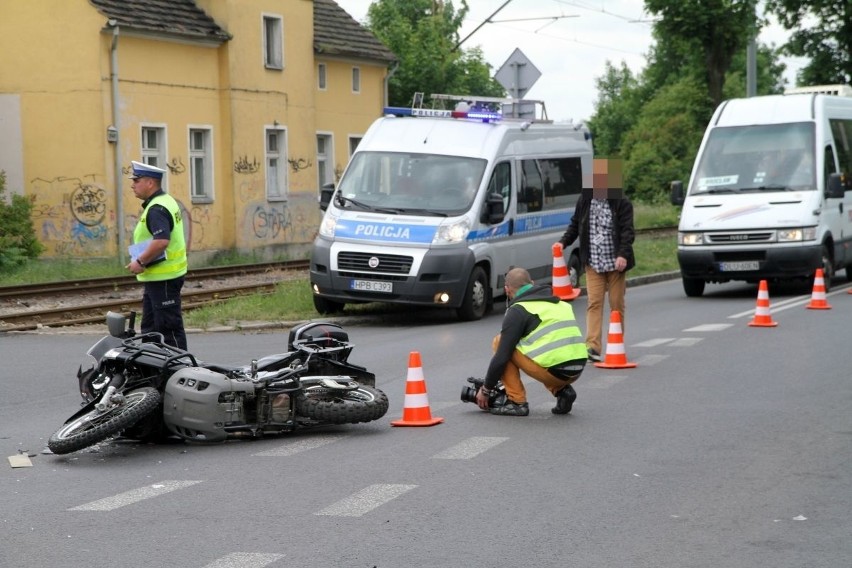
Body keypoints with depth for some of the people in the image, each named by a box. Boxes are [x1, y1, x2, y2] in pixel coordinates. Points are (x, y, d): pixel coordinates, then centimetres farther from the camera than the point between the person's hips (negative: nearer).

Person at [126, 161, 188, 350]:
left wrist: (140, 262, -22)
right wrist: (143, 261, 18)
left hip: (163, 278, -11)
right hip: (158, 277, 11)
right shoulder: (165, 201, 15)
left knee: (169, 327, -6)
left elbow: (161, 241, -32)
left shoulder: (156, 210, -18)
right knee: (150, 327, 17)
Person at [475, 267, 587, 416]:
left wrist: (486, 389, 10)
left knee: (499, 342, 7)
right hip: (577, 371, 7)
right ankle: (561, 390, 13)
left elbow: (502, 356, -3)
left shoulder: (518, 310, 0)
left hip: (553, 370, -7)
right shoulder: (558, 302, 23)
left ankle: (516, 401, 5)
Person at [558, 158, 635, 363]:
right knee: (594, 302, -5)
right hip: (593, 262, 2)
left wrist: (623, 254, -22)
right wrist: (564, 242, 2)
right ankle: (592, 346, -10)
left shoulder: (621, 202, -7)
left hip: (615, 262, -2)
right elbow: (575, 225, 16)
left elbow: (627, 231, -11)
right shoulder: (585, 200, 5)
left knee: (616, 304, 5)